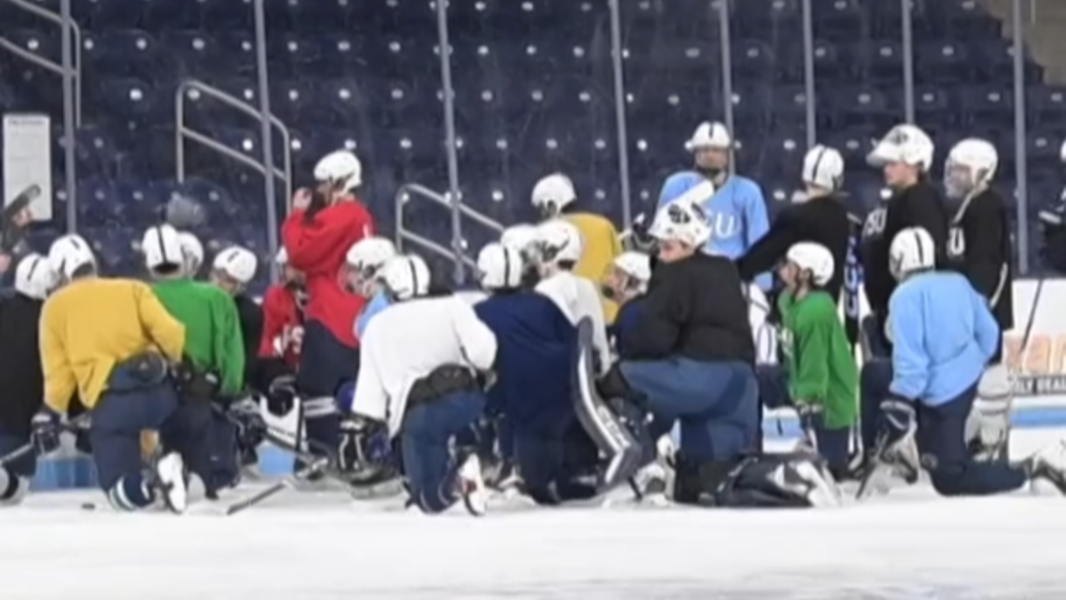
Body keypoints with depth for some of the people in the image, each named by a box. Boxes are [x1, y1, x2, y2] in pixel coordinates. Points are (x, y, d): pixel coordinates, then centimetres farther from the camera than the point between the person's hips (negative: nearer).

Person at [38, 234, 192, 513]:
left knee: (120, 488, 5)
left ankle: (153, 482, -28)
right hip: (155, 387, 2)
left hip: (109, 402, -2)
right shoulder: (132, 289, 17)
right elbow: (167, 331, 2)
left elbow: (58, 368, 8)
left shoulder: (56, 306, 15)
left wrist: (50, 414, 16)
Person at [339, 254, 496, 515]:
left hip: (420, 412, -1)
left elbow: (370, 386, 12)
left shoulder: (378, 326, 15)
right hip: (467, 397, 1)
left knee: (429, 498, 5)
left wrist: (357, 430, 18)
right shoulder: (453, 307, 9)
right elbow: (482, 351, -6)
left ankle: (458, 476, -30)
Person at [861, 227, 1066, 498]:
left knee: (949, 479, -3)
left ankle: (1035, 467, -14)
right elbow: (989, 333, 9)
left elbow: (909, 360, -23)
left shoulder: (905, 296, -19)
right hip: (968, 381, 9)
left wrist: (899, 407, -17)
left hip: (941, 393, -9)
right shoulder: (959, 283, 3)